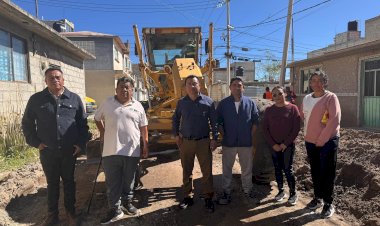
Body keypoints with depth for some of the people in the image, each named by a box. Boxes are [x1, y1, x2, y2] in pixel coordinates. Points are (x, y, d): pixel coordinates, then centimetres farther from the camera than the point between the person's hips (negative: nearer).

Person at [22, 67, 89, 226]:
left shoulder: (74, 99, 1)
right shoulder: (36, 99, 0)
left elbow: (83, 123, 5)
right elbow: (27, 123, 7)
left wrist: (81, 143, -2)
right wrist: (35, 142, -3)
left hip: (70, 151, 0)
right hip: (47, 151, 0)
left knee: (69, 182, 13)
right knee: (52, 183, 13)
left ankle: (70, 212, 28)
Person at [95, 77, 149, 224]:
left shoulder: (138, 106, 5)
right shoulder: (107, 103, 4)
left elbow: (143, 127, 9)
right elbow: (97, 118, 17)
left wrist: (146, 145, 6)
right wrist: (102, 133, 7)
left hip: (131, 151, 1)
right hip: (111, 151, 0)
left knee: (129, 181, 15)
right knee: (112, 182, 5)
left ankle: (127, 203, 33)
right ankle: (115, 209, 18)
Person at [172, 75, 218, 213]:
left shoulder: (208, 102, -3)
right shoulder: (181, 102, 3)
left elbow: (214, 121, 0)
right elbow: (175, 119, 14)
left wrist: (214, 138, -4)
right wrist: (176, 134, 5)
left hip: (203, 141, -2)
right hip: (185, 141, 2)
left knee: (207, 171, 3)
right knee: (186, 171, 11)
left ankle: (208, 198, 18)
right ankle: (188, 197, 25)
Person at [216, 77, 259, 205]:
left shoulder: (250, 103, 1)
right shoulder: (223, 103, 0)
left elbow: (255, 120, 4)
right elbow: (218, 121, 2)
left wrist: (250, 136, -1)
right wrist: (224, 135, -3)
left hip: (246, 142, 1)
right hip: (228, 142, 0)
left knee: (247, 169, 13)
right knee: (227, 169, 9)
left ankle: (248, 191, 31)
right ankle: (226, 193, 22)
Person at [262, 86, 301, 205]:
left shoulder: (293, 108, -5)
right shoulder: (269, 110, 2)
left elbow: (296, 128, -8)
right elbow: (265, 128, 2)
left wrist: (285, 143, -11)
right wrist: (273, 144, -7)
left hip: (288, 145, -3)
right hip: (274, 146, 3)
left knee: (288, 169, -1)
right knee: (277, 169, 11)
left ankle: (293, 193, 16)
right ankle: (281, 191, 26)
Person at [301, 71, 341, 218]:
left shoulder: (331, 97, -10)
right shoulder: (306, 99, 7)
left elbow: (335, 120, -17)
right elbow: (302, 116, 19)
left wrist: (322, 140, -17)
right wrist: (308, 135, 11)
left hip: (328, 141, -6)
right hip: (310, 141, 6)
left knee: (327, 173, 1)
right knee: (315, 171, 15)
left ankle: (328, 204, 14)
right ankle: (318, 198, 30)